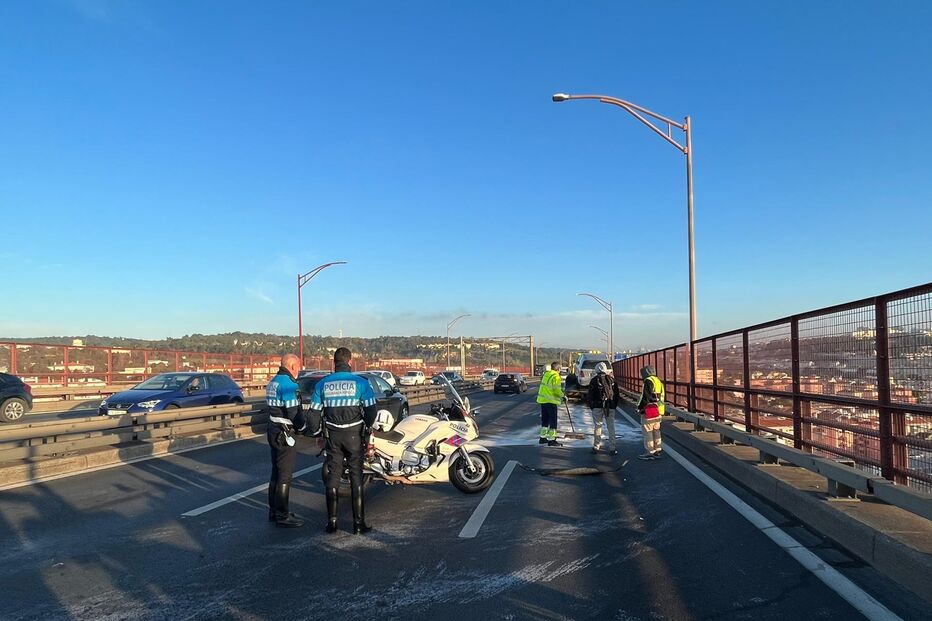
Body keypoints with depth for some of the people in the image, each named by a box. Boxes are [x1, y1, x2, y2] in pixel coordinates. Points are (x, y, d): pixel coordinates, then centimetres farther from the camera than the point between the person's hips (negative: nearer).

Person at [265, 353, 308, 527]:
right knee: (284, 477, -3)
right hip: (284, 434, -10)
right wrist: (304, 425, -3)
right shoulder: (288, 384, -18)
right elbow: (294, 412, -21)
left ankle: (274, 511, 27)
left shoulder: (273, 382, 13)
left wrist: (300, 422, 13)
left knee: (276, 473, 17)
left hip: (274, 431, 10)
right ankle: (282, 516, 4)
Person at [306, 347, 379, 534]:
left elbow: (314, 412, 4)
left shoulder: (322, 384, 0)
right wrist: (368, 426, 10)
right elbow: (371, 410, -9)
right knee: (356, 477, 3)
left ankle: (331, 521, 15)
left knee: (332, 477, 11)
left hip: (332, 436, 3)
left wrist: (316, 432, 17)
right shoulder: (360, 382, -8)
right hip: (354, 435, -2)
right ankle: (359, 523, 6)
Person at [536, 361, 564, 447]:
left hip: (543, 399, 8)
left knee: (544, 419, 17)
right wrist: (562, 396, 1)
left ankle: (543, 438, 25)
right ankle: (551, 440, 0)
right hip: (551, 401, -8)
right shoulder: (555, 377, -15)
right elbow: (557, 391, -18)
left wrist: (560, 390, 18)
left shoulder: (546, 374, 9)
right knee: (553, 421, -1)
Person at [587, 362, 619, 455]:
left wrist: (591, 406, 9)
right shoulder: (612, 379, 5)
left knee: (598, 426, 6)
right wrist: (614, 406, 16)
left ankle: (596, 447, 9)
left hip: (598, 407, -2)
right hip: (610, 408, 2)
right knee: (611, 427, 5)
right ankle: (612, 448, 4)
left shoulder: (594, 380, -3)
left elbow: (590, 395, -1)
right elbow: (616, 394, 10)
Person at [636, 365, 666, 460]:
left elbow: (645, 396, -18)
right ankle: (658, 450, 22)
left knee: (647, 431, -3)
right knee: (656, 430, 16)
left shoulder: (648, 381, -14)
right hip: (658, 411, 9)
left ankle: (650, 452, -1)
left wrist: (640, 407, -9)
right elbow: (663, 396, 19)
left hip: (649, 411, -9)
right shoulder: (658, 381, 14)